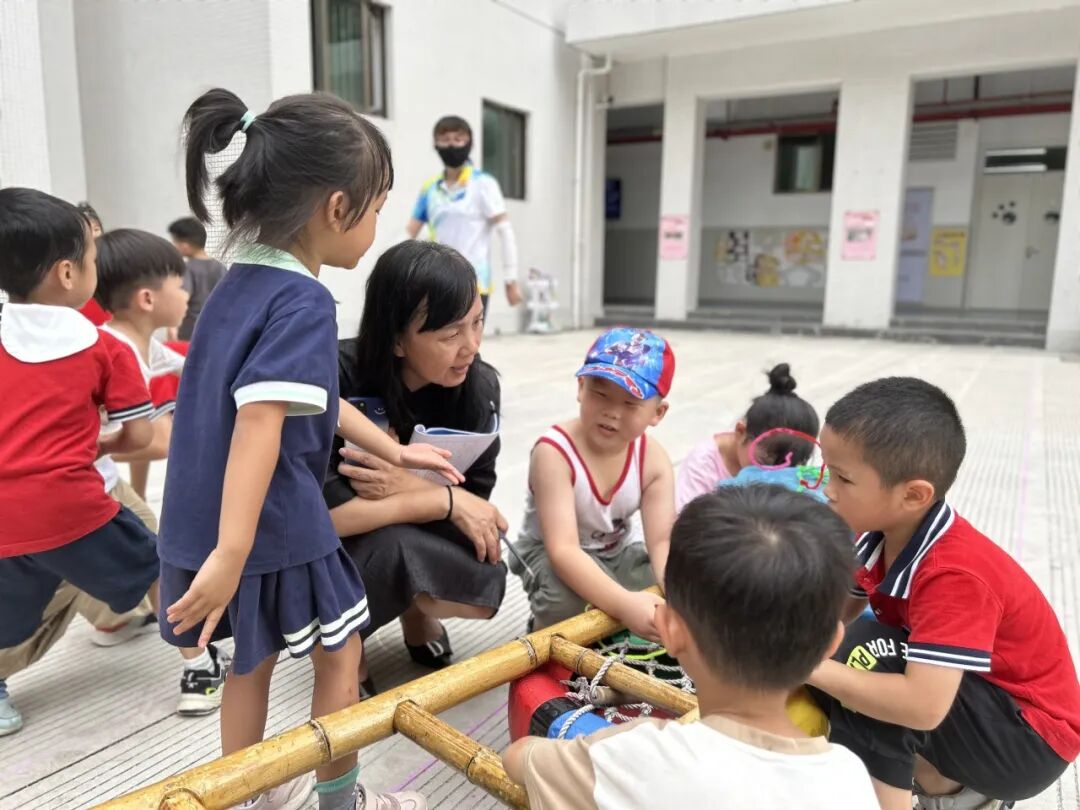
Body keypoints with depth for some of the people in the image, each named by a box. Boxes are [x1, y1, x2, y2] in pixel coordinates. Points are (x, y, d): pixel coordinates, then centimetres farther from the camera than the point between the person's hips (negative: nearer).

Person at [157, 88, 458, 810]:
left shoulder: (241, 283, 9)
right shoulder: (304, 303, -20)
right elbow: (260, 422, -32)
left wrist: (393, 451, 17)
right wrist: (231, 554, -35)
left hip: (203, 524, 8)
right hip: (278, 525, -8)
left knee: (253, 659, 25)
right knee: (339, 653, 15)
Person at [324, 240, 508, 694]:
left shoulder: (479, 384, -16)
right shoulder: (337, 378, -28)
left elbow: (474, 499, -12)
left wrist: (407, 487, -33)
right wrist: (445, 500, -30)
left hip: (422, 540, 4)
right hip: (335, 551, -3)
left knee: (485, 591, -25)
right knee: (396, 547, -36)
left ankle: (416, 610, 11)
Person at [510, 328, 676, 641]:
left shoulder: (654, 459, -15)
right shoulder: (554, 452, -31)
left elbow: (663, 541, -20)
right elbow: (563, 549, -37)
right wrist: (623, 603, -50)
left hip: (620, 552, 6)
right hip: (549, 554, -5)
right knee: (568, 598, -37)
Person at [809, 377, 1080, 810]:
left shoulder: (954, 575, -33)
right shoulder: (883, 534, -8)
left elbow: (923, 707, -40)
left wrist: (809, 667, -35)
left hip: (1031, 737, -8)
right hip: (981, 707, 8)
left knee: (866, 655, -28)